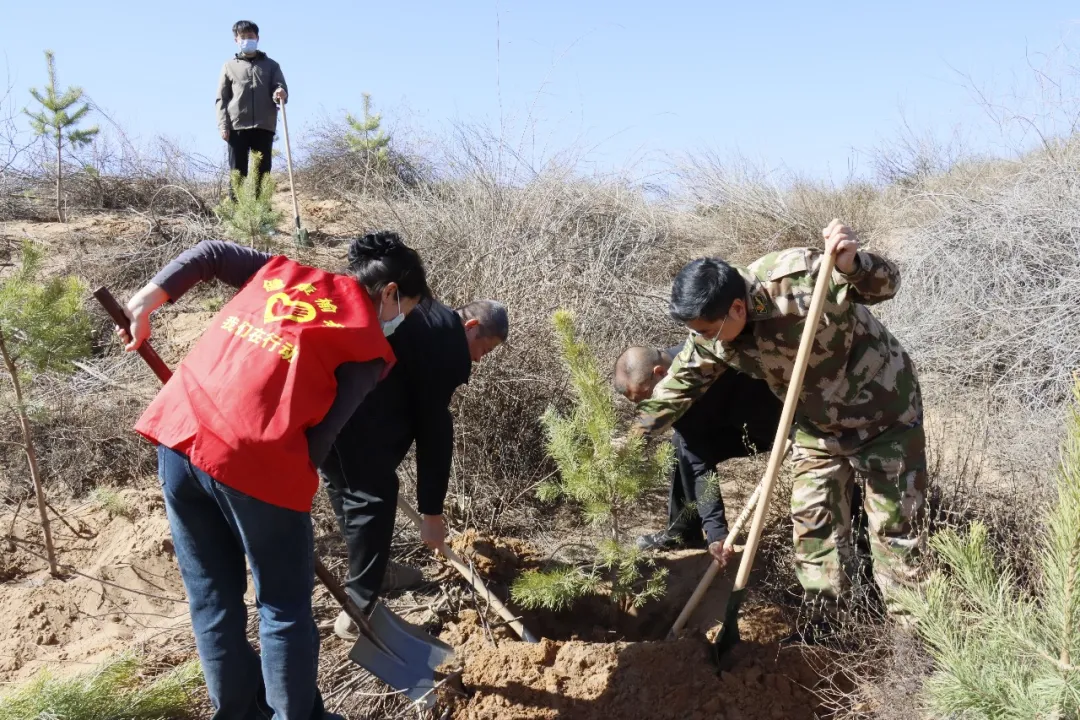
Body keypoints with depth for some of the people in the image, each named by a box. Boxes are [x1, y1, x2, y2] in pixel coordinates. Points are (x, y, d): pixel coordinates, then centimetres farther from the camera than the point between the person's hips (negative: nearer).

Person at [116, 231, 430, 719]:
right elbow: (322, 432, -2)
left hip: (180, 432, 7)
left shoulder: (283, 271, 20)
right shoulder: (370, 345, 4)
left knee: (211, 596, 20)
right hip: (255, 460, -6)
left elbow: (211, 253, 18)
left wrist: (144, 303, 16)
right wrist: (294, 479, 7)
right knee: (285, 607, 13)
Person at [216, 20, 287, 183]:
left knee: (263, 173, -1)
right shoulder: (229, 66, 14)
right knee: (237, 173, -3)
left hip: (264, 127, 0)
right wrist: (223, 125, -3)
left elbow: (281, 89, 8)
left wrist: (280, 94, -18)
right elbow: (221, 98, 10)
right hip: (237, 127, 0)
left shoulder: (271, 65, 16)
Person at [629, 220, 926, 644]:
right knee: (812, 518, 7)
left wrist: (852, 264, -49)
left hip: (884, 411, -5)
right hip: (819, 425, 6)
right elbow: (679, 384, -2)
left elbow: (885, 283, -26)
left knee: (895, 524, 2)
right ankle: (818, 623, 22)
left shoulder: (799, 278, -36)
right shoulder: (711, 337, -16)